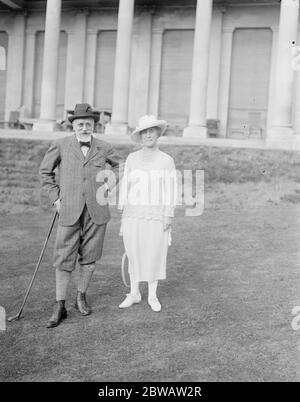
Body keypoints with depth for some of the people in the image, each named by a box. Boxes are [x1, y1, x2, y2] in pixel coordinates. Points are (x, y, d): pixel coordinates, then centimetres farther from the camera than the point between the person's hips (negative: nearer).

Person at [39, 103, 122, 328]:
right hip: (70, 211, -1)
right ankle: (60, 307, 8)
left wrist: (109, 183, 10)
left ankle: (81, 298, 27)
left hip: (97, 211, 2)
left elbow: (120, 164, 24)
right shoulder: (61, 146, 0)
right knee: (64, 259, -2)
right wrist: (55, 198, 4)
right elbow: (45, 172, 11)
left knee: (89, 257, 8)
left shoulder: (103, 149, 4)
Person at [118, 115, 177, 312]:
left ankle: (153, 296, 18)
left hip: (157, 215, -2)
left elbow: (171, 189, -2)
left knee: (155, 254, 3)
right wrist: (123, 213, 2)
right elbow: (126, 186, 6)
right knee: (134, 253, 7)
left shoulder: (167, 160, -2)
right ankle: (134, 294, 21)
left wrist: (169, 216, -9)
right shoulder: (132, 159, 4)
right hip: (135, 214, 2)